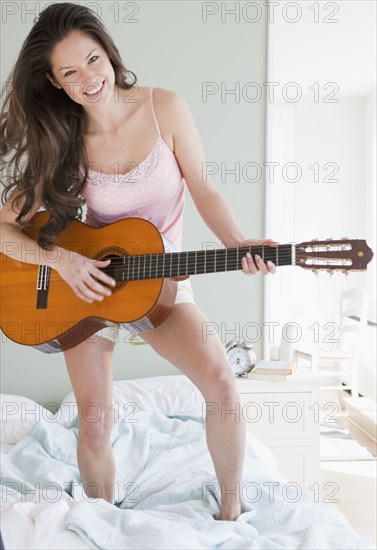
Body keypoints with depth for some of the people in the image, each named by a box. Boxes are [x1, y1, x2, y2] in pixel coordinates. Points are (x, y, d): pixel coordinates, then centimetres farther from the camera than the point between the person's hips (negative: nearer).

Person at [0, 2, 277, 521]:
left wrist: (239, 244, -21)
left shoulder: (164, 108, -9)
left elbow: (202, 189, -4)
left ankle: (231, 510, 2)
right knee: (94, 430, -4)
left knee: (222, 385, -22)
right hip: (86, 287, 1)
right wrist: (62, 260, -20)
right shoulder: (62, 143, -8)